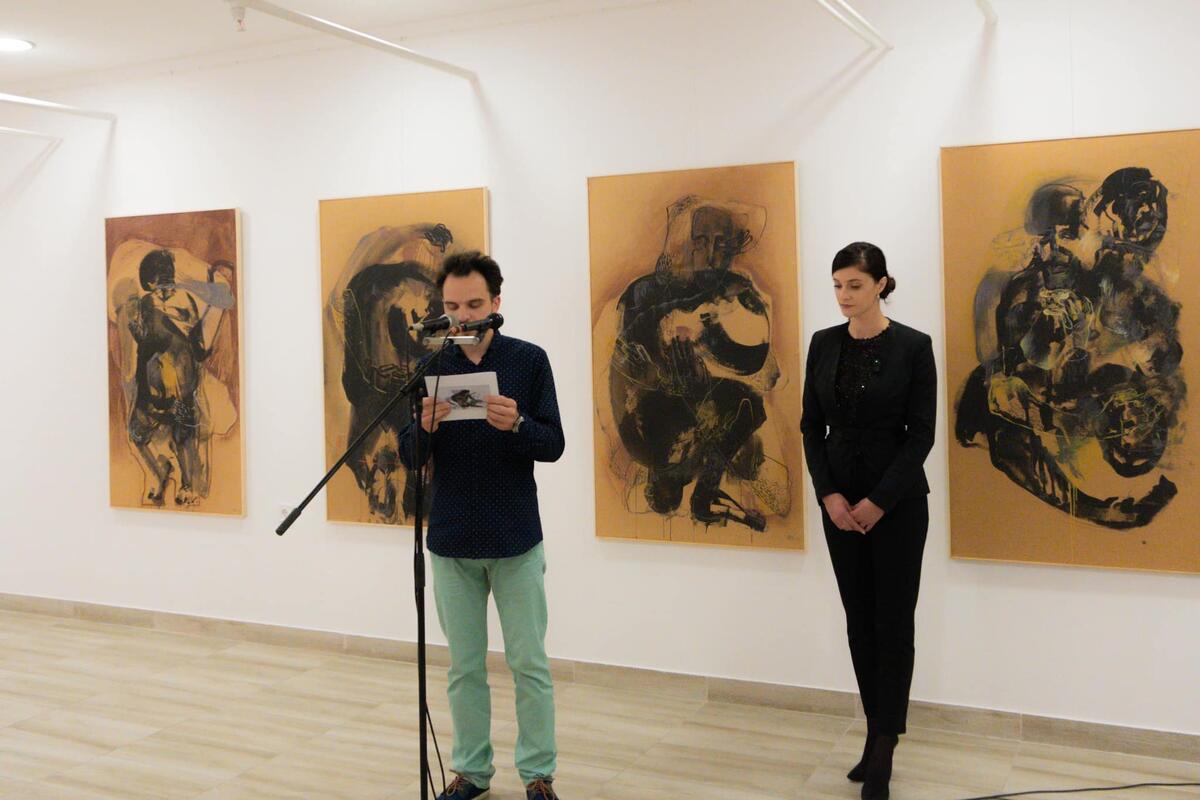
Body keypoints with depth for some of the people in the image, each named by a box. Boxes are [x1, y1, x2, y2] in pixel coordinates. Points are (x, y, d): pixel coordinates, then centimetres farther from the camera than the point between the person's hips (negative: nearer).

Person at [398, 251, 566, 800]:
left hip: (516, 540, -2)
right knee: (464, 666, 11)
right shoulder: (430, 367, 2)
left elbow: (553, 445, -5)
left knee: (529, 663, 5)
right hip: (451, 542, 2)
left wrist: (516, 424, -25)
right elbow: (409, 456, 1)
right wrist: (426, 427, -21)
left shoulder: (528, 361, -3)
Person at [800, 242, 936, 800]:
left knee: (892, 620, 1)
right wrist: (829, 494, -8)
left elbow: (921, 433, -11)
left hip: (898, 499, -4)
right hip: (840, 499, 4)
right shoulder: (823, 344, 4)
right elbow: (812, 426, 4)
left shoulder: (913, 346, -9)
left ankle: (884, 748, 10)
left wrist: (879, 501, -15)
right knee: (859, 619, 10)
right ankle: (877, 733, 24)